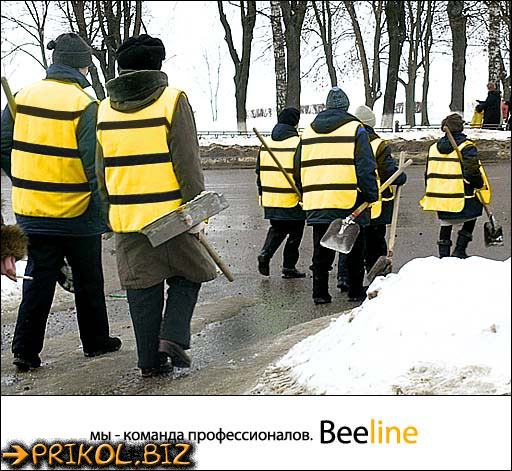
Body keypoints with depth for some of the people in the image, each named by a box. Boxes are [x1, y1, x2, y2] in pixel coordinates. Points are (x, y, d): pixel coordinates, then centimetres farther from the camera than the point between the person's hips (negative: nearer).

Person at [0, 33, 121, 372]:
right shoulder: (84, 105, -14)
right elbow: (95, 165, -16)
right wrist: (104, 208, -6)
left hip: (30, 210, 4)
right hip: (76, 213, -4)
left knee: (39, 280, 12)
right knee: (88, 281, 13)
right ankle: (96, 341, 26)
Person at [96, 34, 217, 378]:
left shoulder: (106, 109, 8)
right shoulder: (172, 101, -7)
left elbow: (101, 169, 11)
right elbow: (187, 163, -11)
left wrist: (111, 211, 19)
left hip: (126, 217, 4)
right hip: (169, 213, -4)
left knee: (142, 285, 10)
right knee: (189, 273, 15)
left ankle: (151, 360, 11)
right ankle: (173, 336, -1)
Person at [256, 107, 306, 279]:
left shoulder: (265, 144, 8)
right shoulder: (297, 144, -11)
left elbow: (259, 173, 14)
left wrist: (262, 194, 23)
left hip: (270, 199, 5)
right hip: (292, 200, -5)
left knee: (277, 229, 20)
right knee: (295, 233, 9)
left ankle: (265, 253, -3)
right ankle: (289, 267, 11)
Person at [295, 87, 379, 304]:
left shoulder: (308, 131, 13)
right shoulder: (355, 129, -2)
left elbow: (299, 169, 18)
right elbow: (366, 167, -8)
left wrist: (306, 195, 26)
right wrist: (371, 195, -3)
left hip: (316, 203, 4)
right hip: (349, 202, -4)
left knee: (321, 251, 10)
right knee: (353, 251, 8)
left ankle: (320, 292, 8)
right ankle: (355, 291, 14)